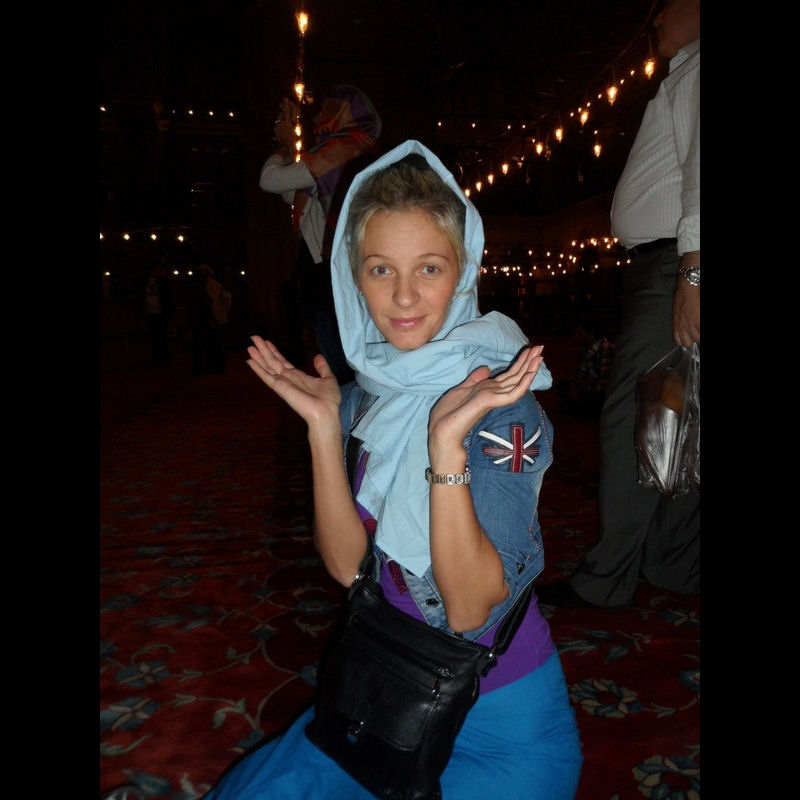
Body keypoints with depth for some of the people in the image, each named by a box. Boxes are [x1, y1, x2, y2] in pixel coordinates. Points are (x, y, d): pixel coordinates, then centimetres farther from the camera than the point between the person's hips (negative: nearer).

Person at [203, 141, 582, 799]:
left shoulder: (503, 402, -21)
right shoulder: (366, 391, -5)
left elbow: (468, 608, -26)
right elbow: (348, 565, -10)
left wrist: (447, 440, -38)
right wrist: (324, 426, -20)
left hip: (500, 721, -4)